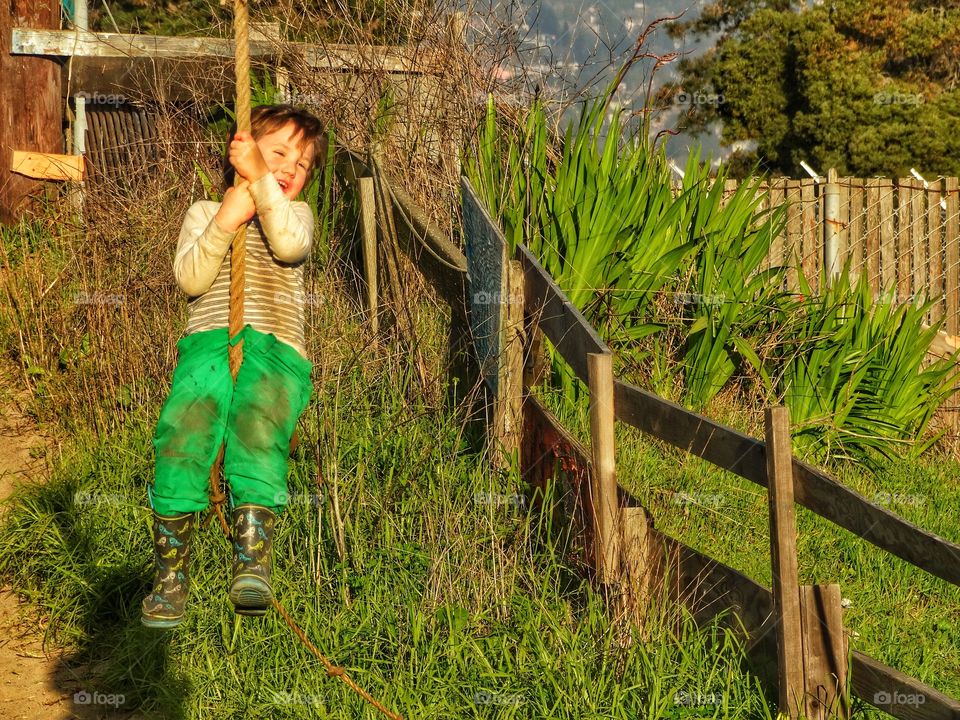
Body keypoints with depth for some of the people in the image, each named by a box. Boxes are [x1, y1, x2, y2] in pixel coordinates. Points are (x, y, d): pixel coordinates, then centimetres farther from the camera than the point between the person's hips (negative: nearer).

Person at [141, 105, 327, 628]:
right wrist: (225, 221, -4)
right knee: (181, 434, -29)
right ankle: (170, 576, -20)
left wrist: (260, 180, -4)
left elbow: (289, 246, 0)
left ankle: (252, 565, -41)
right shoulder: (203, 212, 27)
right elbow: (189, 279, 7)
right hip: (207, 345, 0)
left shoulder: (294, 215, 27)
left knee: (257, 436, -34)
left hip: (275, 350, 0)